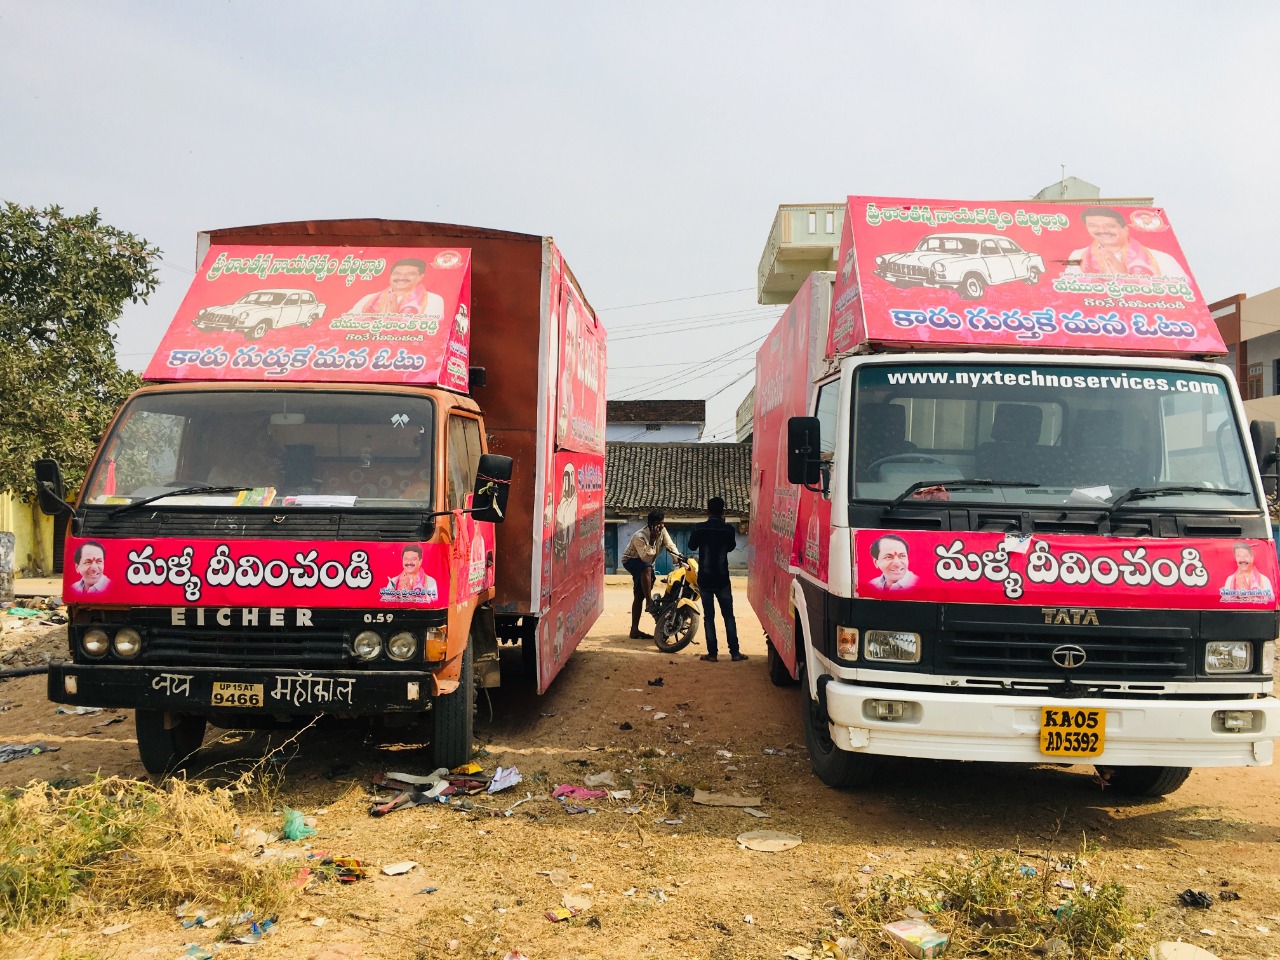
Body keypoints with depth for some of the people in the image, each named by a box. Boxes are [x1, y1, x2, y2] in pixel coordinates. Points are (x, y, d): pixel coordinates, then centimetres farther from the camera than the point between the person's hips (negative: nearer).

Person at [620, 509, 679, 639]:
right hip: (631, 560, -7)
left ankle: (635, 630, 5)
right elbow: (645, 558, -38)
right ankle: (650, 602, -35)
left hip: (645, 563, 7)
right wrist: (652, 541, -44)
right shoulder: (640, 536, -32)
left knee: (639, 596, 4)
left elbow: (670, 545, -18)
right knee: (647, 568, -40)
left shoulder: (662, 531, -12)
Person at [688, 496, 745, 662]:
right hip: (722, 580, 0)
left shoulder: (699, 528, -9)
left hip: (705, 580, 0)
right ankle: (734, 652, 9)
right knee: (728, 616, 9)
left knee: (709, 617, 6)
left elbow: (692, 546, 7)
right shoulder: (728, 529, -7)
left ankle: (712, 653, 5)